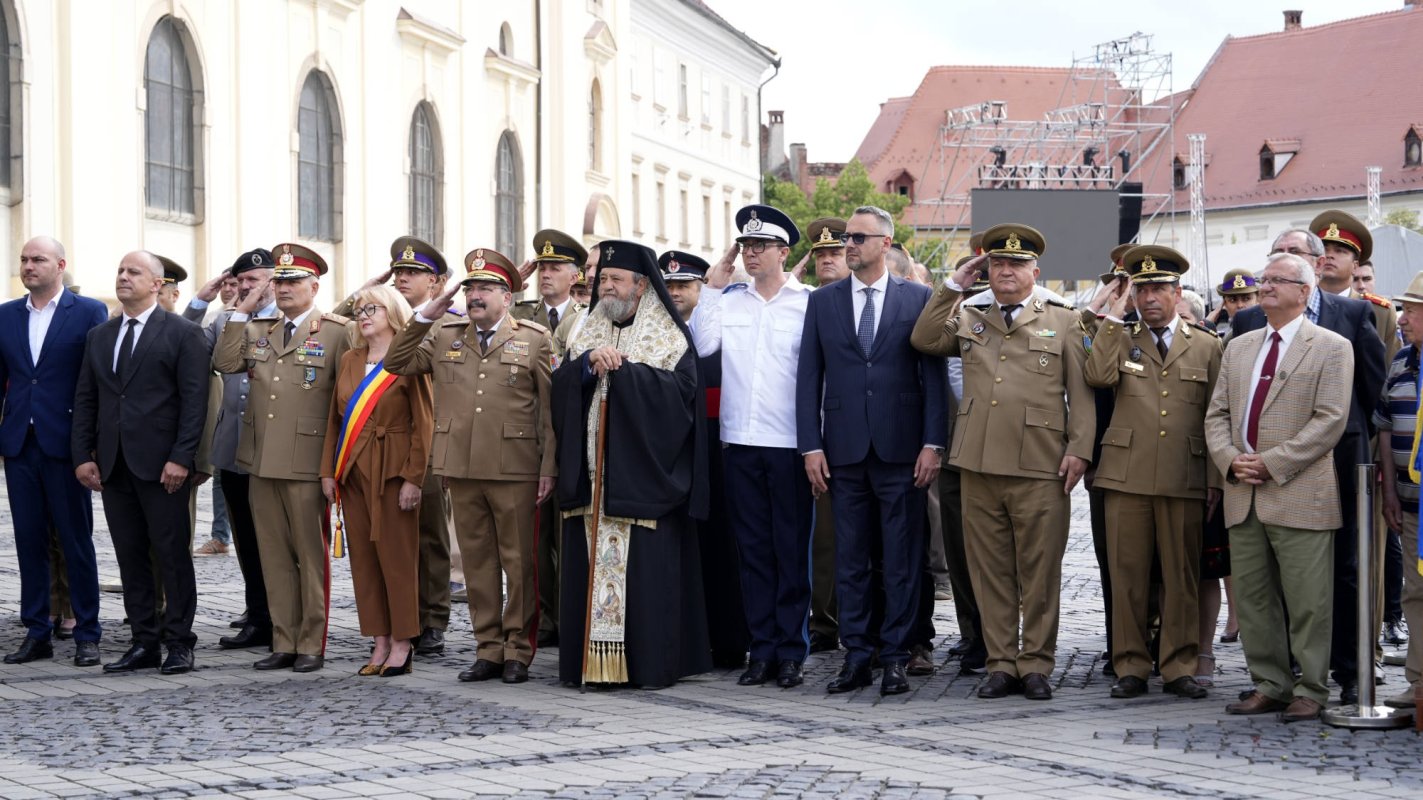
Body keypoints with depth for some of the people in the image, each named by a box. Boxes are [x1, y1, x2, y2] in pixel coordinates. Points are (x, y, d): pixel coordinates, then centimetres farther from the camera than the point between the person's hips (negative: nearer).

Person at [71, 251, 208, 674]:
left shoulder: (182, 334, -1)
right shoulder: (98, 337, 16)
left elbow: (194, 400, -7)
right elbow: (85, 400, 15)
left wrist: (181, 457, -14)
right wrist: (82, 455, 4)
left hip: (161, 464, -5)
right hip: (113, 464, 5)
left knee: (173, 556, -1)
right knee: (130, 556, 7)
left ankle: (178, 643, 5)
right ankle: (144, 643, 12)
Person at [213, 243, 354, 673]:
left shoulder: (337, 331, -3)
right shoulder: (257, 330, 15)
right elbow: (224, 363, 2)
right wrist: (240, 313, 1)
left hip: (307, 463, -6)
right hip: (262, 461, 6)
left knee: (311, 555, 1)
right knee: (274, 556, 9)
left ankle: (312, 645, 8)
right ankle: (284, 642, 15)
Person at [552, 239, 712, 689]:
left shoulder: (670, 337, 3)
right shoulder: (587, 334, 17)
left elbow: (679, 390, -12)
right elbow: (561, 386, 5)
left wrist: (622, 368, -14)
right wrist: (589, 362, -13)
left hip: (642, 475, -4)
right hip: (592, 476, 4)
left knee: (646, 567, -6)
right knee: (591, 565, 1)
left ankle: (650, 663, -1)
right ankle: (592, 660, 4)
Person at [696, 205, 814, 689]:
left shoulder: (807, 302, 0)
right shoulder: (728, 299, 11)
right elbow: (702, 345, -5)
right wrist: (714, 287, 0)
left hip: (790, 443, -3)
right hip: (740, 442, 4)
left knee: (793, 549, 1)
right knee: (752, 547, 7)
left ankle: (792, 651, 8)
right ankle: (762, 649, 13)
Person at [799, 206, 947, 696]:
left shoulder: (918, 299, 3)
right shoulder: (822, 302, 9)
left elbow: (933, 374, 1)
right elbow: (809, 377, 7)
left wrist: (932, 442, -6)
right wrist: (811, 446, 0)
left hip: (900, 448, -2)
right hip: (844, 450, 2)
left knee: (902, 560, 2)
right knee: (849, 559, 6)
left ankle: (895, 658, 9)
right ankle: (856, 656, 12)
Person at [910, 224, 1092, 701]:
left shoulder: (1063, 322, 9)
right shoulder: (968, 321, 19)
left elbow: (1080, 393, 4)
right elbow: (923, 340, 7)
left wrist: (1079, 449, -6)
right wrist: (953, 286, 7)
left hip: (1040, 469, -3)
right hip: (979, 465, 3)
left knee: (1039, 571, 0)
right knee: (990, 570, 5)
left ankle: (1036, 665, 8)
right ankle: (1001, 663, 12)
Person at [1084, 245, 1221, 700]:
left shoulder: (1206, 347, 12)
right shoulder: (1120, 340, 13)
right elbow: (1097, 376, -8)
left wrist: (1216, 478, 4)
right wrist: (1115, 316, -3)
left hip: (1184, 479, 0)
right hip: (1126, 475, 0)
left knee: (1181, 575, 2)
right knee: (1127, 574, 1)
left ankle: (1179, 667, 9)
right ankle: (1131, 666, 8)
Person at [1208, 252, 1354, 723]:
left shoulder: (1331, 348, -1)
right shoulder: (1239, 348, 18)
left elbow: (1330, 420, -10)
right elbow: (1217, 413, 15)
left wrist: (1271, 464, -15)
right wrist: (1229, 459, -5)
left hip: (1299, 495, -6)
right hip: (1244, 495, 6)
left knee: (1307, 602, -3)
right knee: (1253, 599, 8)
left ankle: (1310, 692, 5)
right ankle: (1270, 685, 17)